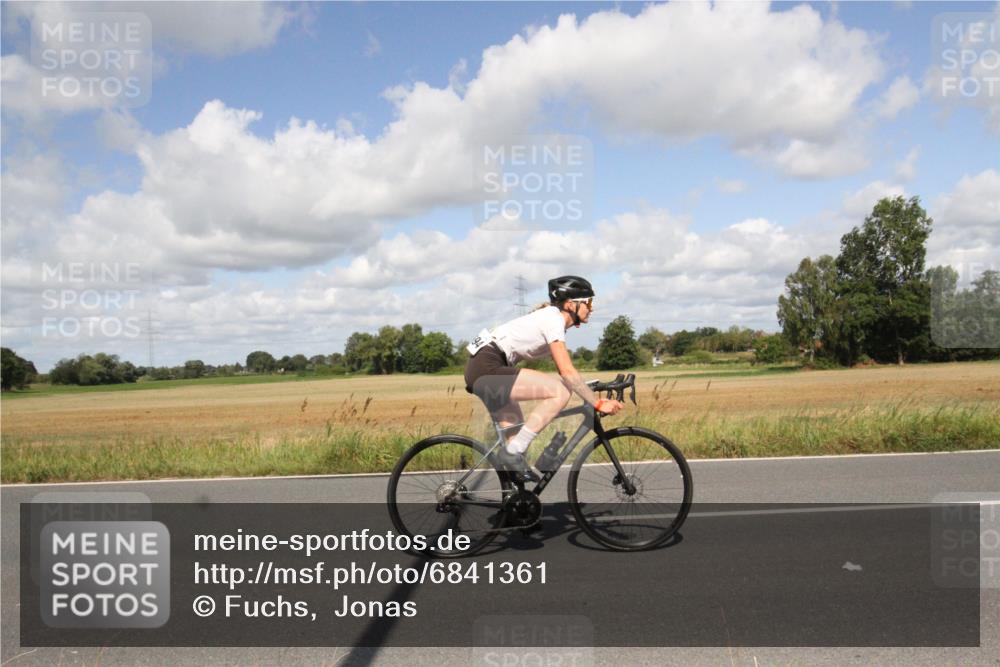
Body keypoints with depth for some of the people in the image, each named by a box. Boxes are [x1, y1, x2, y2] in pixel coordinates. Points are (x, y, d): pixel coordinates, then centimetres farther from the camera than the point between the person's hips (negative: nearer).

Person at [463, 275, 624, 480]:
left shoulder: (551, 317, 18)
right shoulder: (553, 319, -12)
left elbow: (564, 371, 21)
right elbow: (567, 372, -19)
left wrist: (595, 398, 16)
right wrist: (598, 403, -16)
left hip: (482, 371, 11)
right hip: (488, 367, -11)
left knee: (518, 433, 14)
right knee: (561, 391, -17)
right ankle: (513, 452, -13)